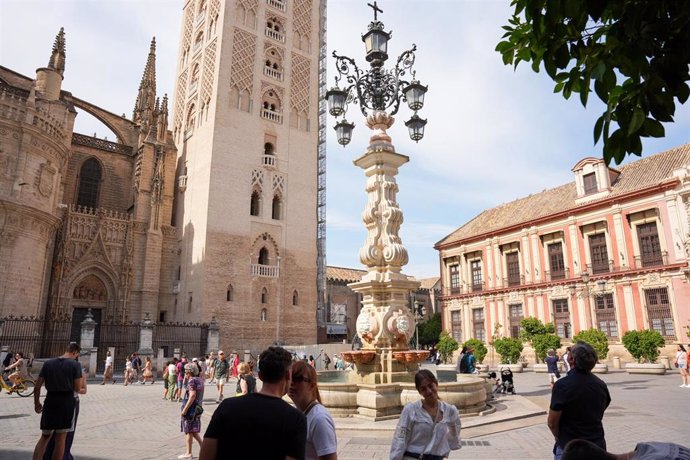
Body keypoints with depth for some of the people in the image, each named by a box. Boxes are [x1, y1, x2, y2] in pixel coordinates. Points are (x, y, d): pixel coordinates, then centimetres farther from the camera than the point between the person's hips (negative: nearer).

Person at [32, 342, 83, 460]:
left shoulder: (48, 363, 7)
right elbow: (78, 389, -7)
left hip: (50, 401, 4)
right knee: (60, 439, 6)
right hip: (66, 401, -4)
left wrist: (37, 402, 18)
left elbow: (37, 385, 6)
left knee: (44, 437, 15)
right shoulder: (75, 364, -6)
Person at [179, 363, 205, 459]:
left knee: (188, 431, 4)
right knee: (194, 431, 19)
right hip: (198, 408, 9)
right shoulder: (199, 379, 9)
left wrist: (185, 409, -24)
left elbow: (192, 395, -26)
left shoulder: (192, 381, -18)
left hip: (191, 408, -8)